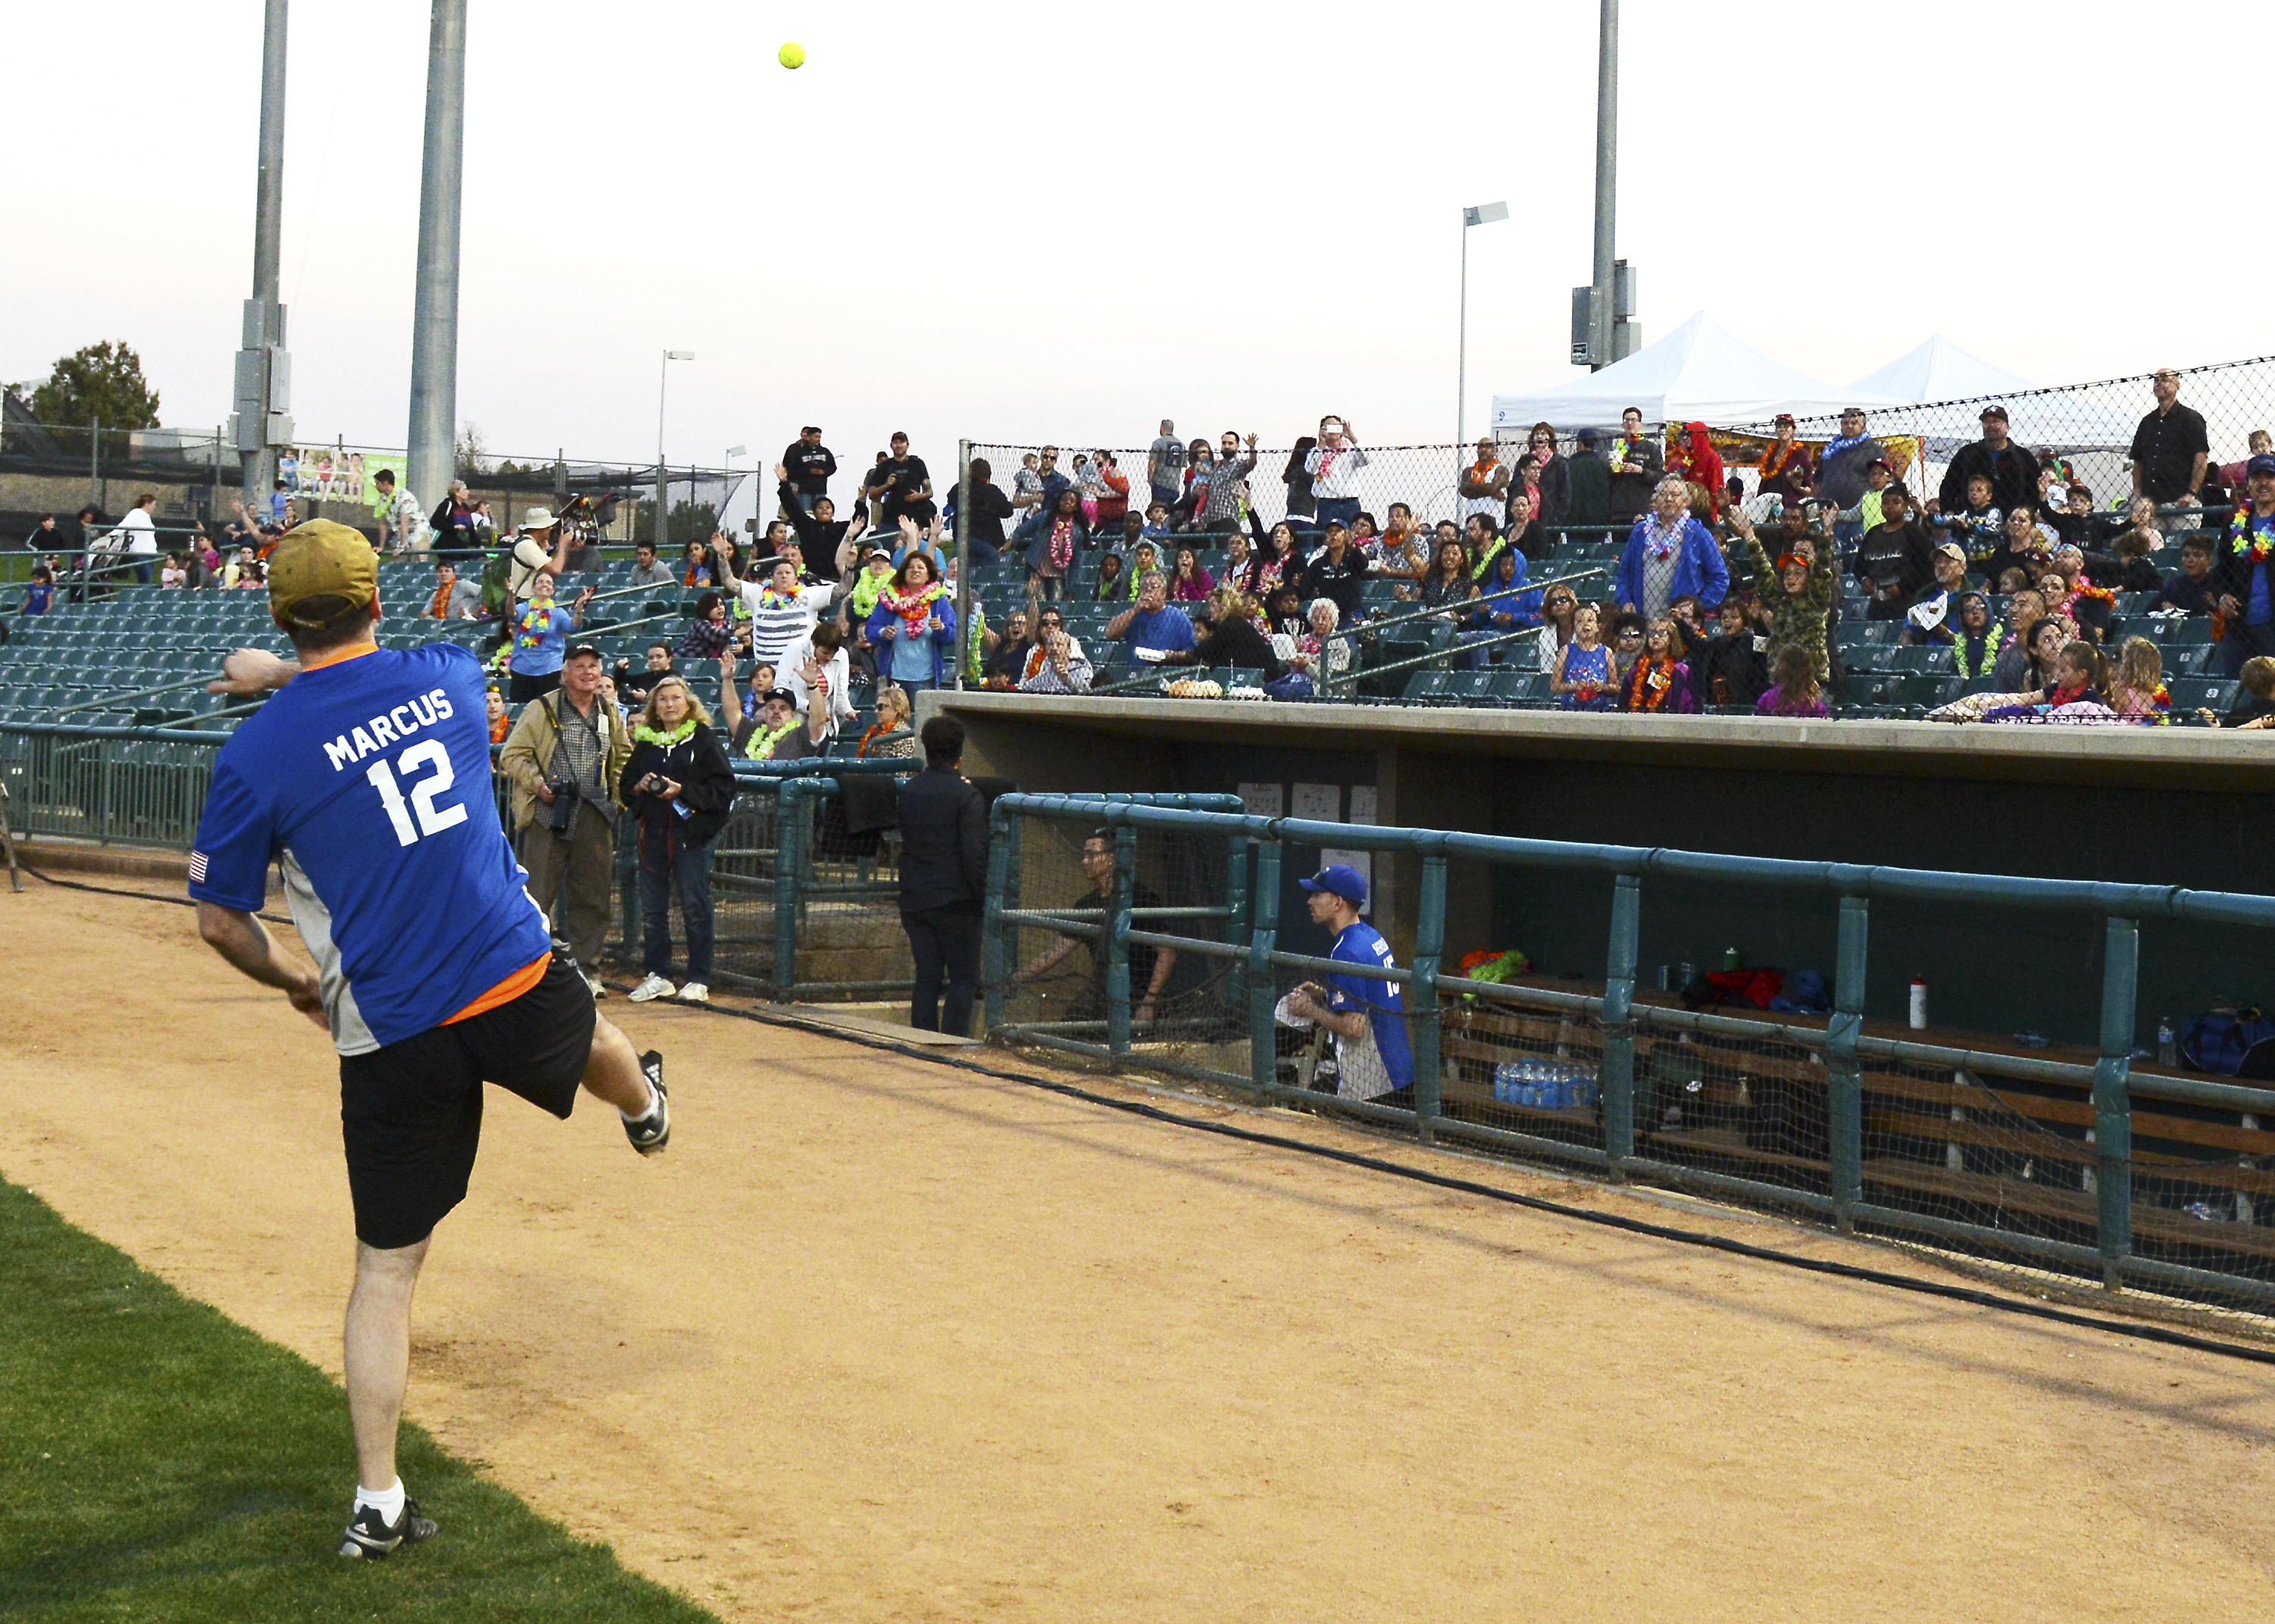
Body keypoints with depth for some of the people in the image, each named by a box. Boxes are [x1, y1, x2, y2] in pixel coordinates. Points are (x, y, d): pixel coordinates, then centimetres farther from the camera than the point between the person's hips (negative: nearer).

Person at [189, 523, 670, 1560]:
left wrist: (294, 980, 18)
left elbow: (219, 920, 0)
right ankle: (647, 1108, 72)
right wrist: (291, 676, 31)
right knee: (587, 1031, 38)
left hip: (394, 1039, -2)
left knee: (386, 1269, 8)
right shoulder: (448, 679, 3)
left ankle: (378, 1506, 10)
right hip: (518, 988, 2)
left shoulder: (255, 753, -7)